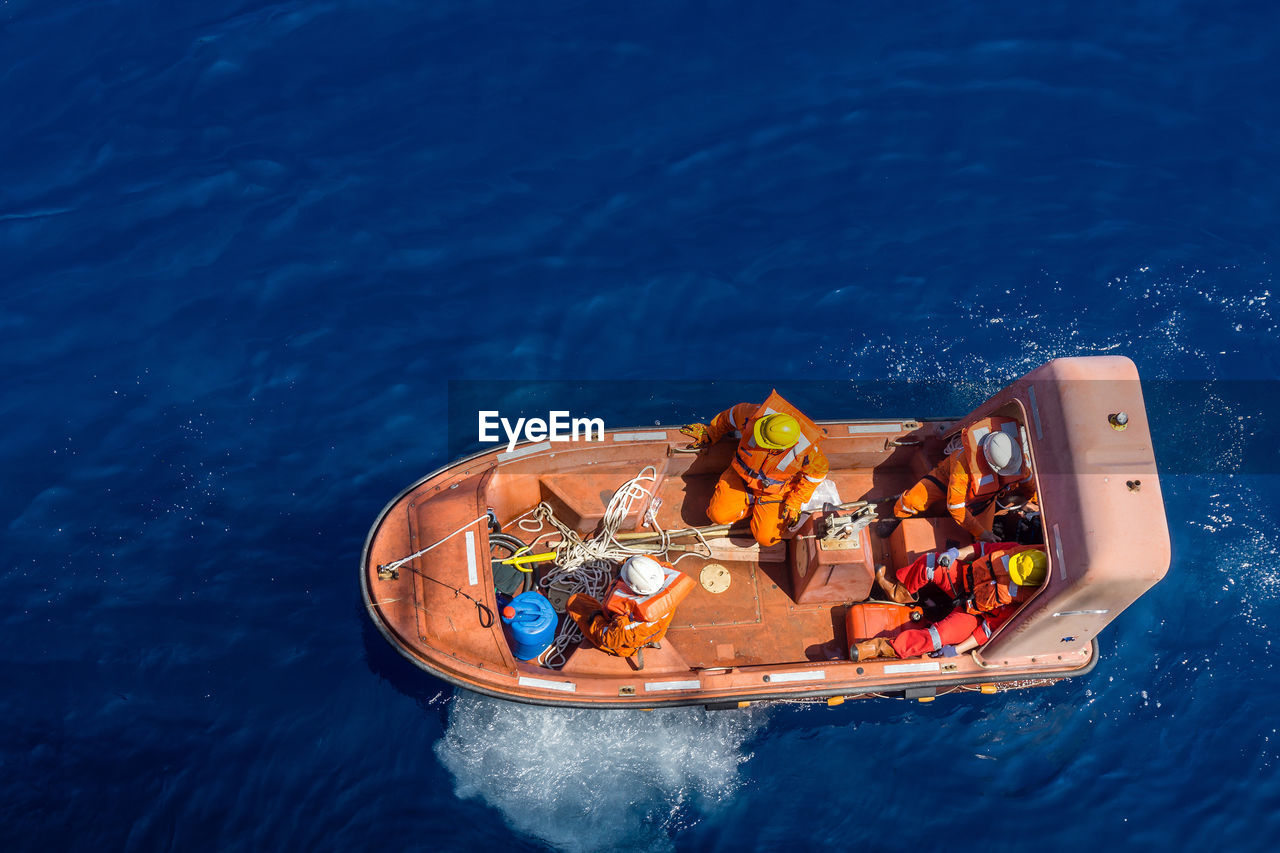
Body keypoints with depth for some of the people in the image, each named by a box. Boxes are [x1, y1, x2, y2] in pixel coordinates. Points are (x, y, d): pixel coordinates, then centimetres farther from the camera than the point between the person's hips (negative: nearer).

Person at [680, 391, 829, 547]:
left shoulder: (807, 450, -35)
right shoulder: (755, 415, -33)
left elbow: (817, 473, -11)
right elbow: (731, 415, -8)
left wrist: (795, 503, -12)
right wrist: (709, 435, 8)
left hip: (774, 491, -2)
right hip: (742, 475, 2)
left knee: (765, 538, -12)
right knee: (718, 515, -12)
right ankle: (752, 503, 16)